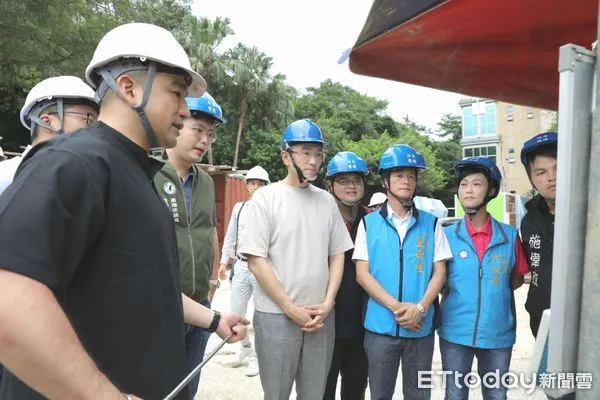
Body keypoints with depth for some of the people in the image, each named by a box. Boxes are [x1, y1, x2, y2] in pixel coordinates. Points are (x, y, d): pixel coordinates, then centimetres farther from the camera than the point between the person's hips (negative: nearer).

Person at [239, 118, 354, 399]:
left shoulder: (327, 201, 6)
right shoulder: (266, 197, -7)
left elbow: (337, 255, 9)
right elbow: (256, 261, -10)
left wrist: (327, 304, -2)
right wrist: (291, 309, -11)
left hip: (321, 316, 4)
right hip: (276, 315, -4)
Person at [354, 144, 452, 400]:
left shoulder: (431, 223, 4)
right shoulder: (369, 223, 1)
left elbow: (439, 272, 1)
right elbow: (362, 274, -4)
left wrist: (420, 307, -14)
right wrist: (396, 307, -15)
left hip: (421, 326, 1)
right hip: (380, 325, -1)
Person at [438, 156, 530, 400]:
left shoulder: (510, 236, -2)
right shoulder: (446, 235, -4)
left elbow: (518, 277, 12)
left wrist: (497, 290, 0)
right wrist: (454, 294, -5)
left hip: (498, 333, 1)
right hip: (454, 332, -1)